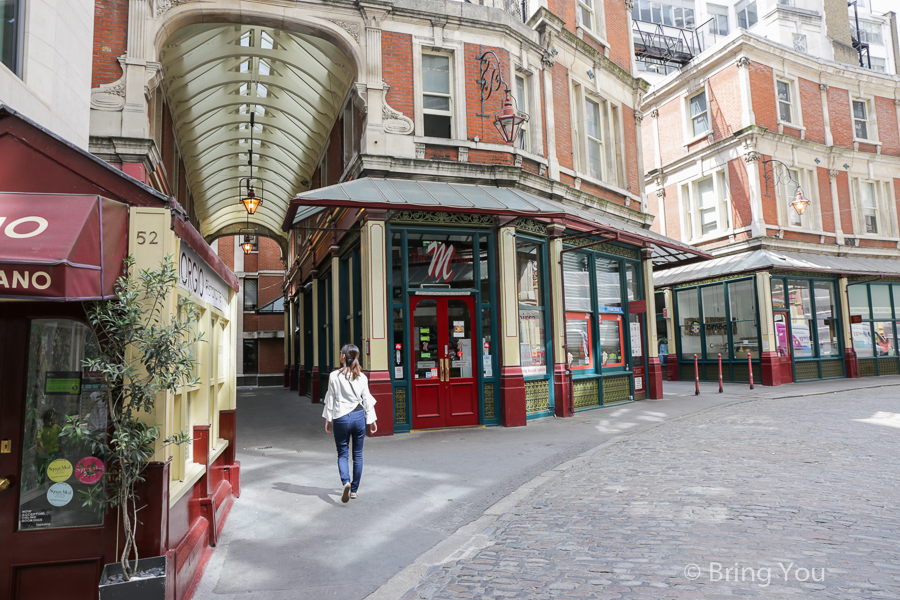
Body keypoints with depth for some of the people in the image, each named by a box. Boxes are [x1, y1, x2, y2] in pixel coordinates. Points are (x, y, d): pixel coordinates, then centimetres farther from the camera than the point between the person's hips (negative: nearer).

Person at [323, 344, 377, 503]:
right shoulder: (361, 377, -1)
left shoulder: (334, 376, -8)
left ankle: (346, 482, -16)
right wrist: (372, 420, 12)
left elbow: (330, 399, -3)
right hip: (358, 417, 2)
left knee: (342, 454, 8)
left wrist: (328, 419, 7)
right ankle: (354, 489, 20)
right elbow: (367, 400, 3)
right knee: (357, 454, 13)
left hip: (340, 418, -2)